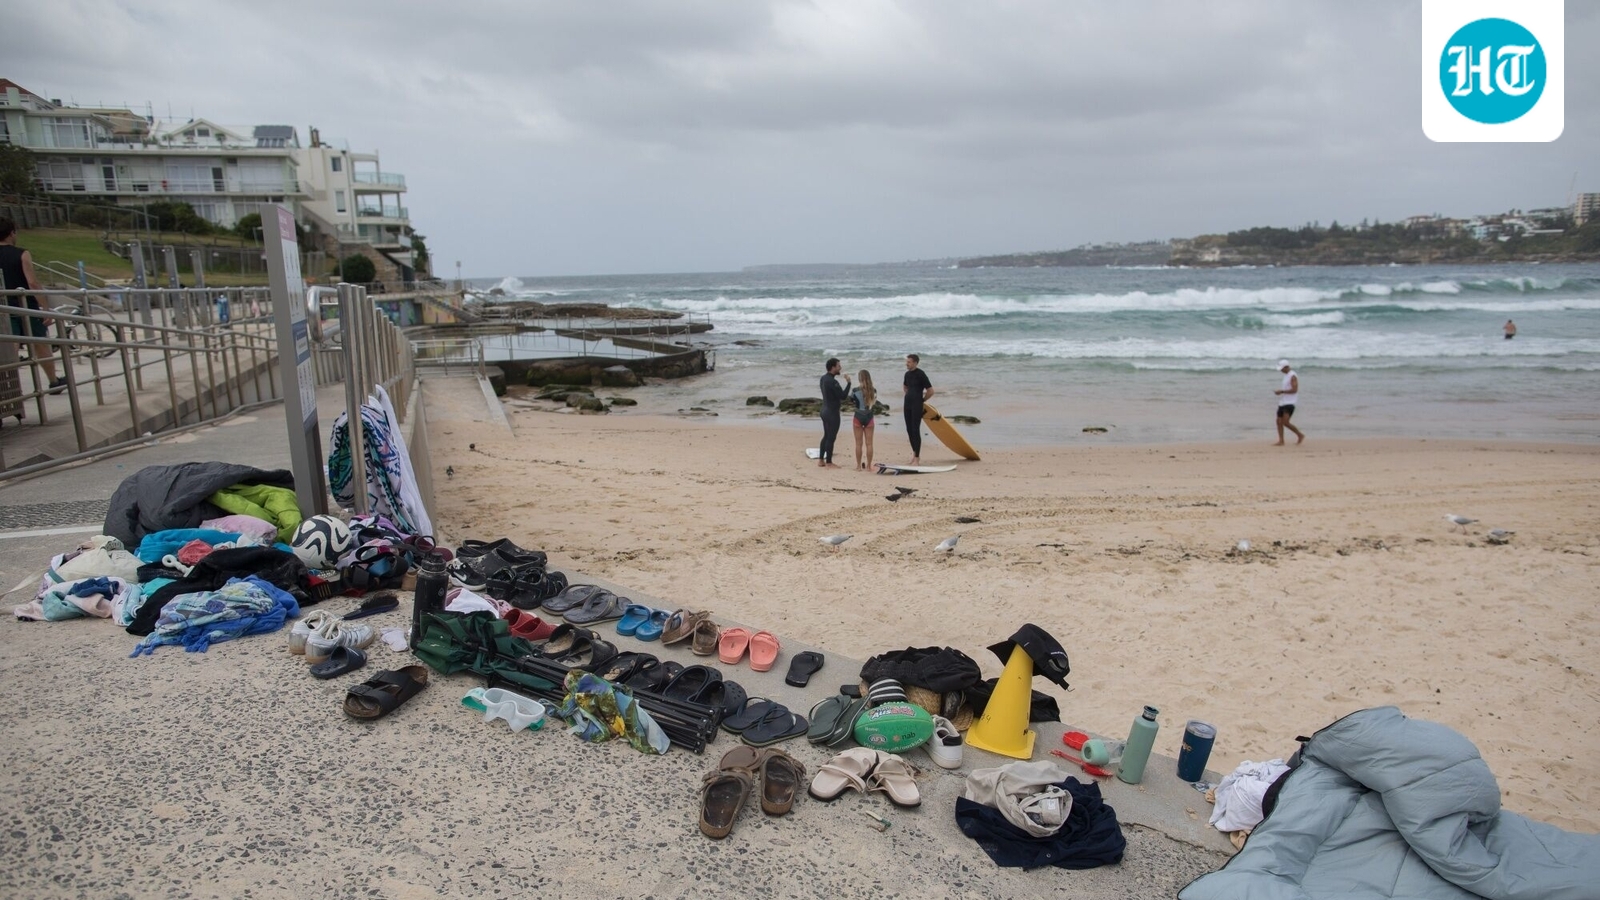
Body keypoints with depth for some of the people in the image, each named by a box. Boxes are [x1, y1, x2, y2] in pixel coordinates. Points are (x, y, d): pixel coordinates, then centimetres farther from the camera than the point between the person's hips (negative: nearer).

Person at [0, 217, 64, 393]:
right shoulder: (22, 255, -9)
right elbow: (32, 283, -16)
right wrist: (46, 308, -15)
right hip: (27, 307, -3)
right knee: (41, 346, 11)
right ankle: (54, 382, 23)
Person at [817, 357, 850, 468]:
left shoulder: (823, 378, 6)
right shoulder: (832, 382, -23)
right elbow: (843, 396, -20)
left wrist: (839, 398, 10)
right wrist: (848, 382, -13)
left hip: (825, 410, 9)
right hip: (832, 413, -9)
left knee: (826, 436, 18)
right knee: (831, 438, 0)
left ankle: (821, 460, 23)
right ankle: (829, 463, 7)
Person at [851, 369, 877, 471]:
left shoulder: (855, 390, -12)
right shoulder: (873, 390, -4)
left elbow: (849, 399, 4)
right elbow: (874, 402, 8)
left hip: (858, 417, -2)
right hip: (869, 417, 2)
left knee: (859, 443, 6)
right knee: (869, 443, 8)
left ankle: (859, 465, 8)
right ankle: (869, 465, 10)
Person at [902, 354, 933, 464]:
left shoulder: (920, 374, -12)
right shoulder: (907, 374, 10)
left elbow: (930, 391, -12)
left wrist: (922, 400, -1)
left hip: (916, 406, -7)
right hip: (907, 405, 7)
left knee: (915, 430, -8)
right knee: (909, 430, 11)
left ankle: (917, 458, -5)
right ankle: (914, 452, 25)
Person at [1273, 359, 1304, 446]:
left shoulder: (1293, 376, -11)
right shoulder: (1286, 375, 18)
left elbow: (1294, 390, -20)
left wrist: (1282, 391, -17)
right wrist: (1280, 392, 13)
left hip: (1289, 403, -10)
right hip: (1282, 402, 10)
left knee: (1285, 422, -14)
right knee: (1279, 421, 3)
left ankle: (1300, 434, 4)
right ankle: (1281, 441, 6)